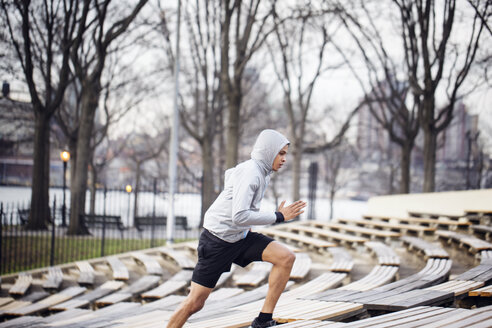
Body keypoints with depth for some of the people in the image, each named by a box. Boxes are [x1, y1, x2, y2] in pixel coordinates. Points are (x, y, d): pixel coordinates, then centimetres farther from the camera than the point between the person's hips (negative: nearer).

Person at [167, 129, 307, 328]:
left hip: (241, 237, 8)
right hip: (218, 240, -8)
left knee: (286, 258, -12)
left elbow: (230, 174, 26)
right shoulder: (250, 173, -22)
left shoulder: (262, 171, 6)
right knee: (195, 303, -5)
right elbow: (239, 216, -31)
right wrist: (278, 217, -24)